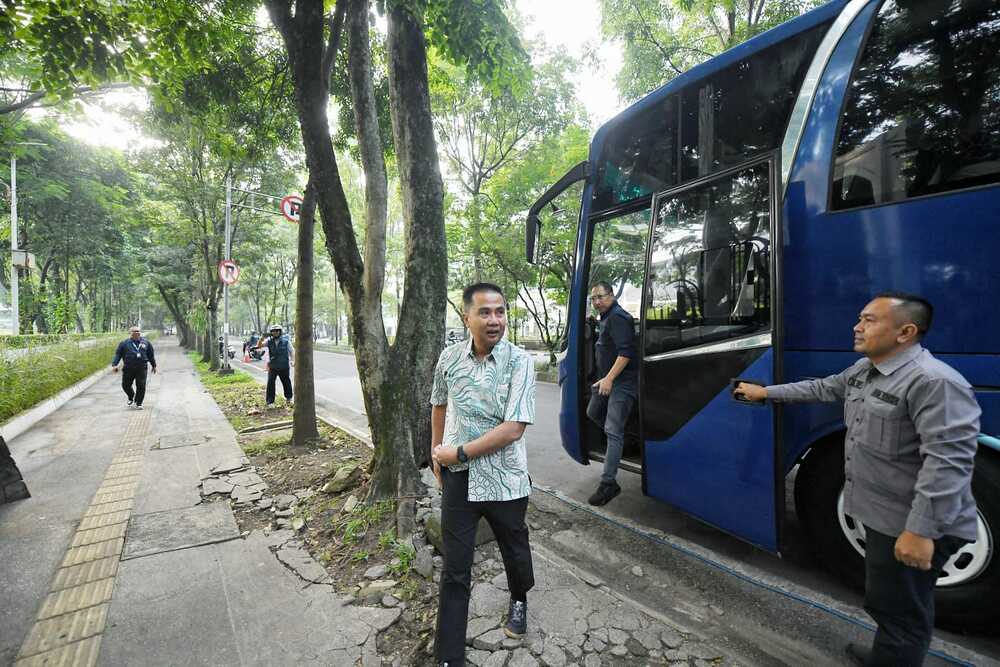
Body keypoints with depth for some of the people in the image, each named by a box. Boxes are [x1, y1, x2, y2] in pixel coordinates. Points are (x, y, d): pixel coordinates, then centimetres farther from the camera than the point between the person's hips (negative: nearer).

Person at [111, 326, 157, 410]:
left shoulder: (146, 343, 11)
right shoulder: (124, 343, 5)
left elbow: (151, 355, 19)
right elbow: (118, 354, 3)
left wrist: (154, 365, 22)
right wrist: (114, 365, -8)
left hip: (142, 369, 0)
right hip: (128, 369, 0)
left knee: (141, 386, -5)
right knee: (126, 385, 6)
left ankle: (139, 403, 10)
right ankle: (131, 398, 36)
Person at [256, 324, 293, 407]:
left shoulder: (286, 340, -5)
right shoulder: (269, 341, -1)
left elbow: (292, 351, -2)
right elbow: (259, 345, -6)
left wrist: (293, 360, -16)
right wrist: (262, 338, -23)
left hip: (284, 367, 0)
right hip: (272, 367, 0)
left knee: (286, 382, 12)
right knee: (270, 383, -5)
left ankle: (289, 398, 32)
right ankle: (269, 401, 4)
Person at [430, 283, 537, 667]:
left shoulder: (518, 362, -16)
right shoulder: (450, 359, -5)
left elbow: (513, 428, -22)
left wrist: (459, 453, -19)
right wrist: (436, 452, 11)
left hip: (505, 480, -1)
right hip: (457, 479, 2)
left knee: (515, 551, 22)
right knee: (454, 570, 9)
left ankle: (519, 600, 55)